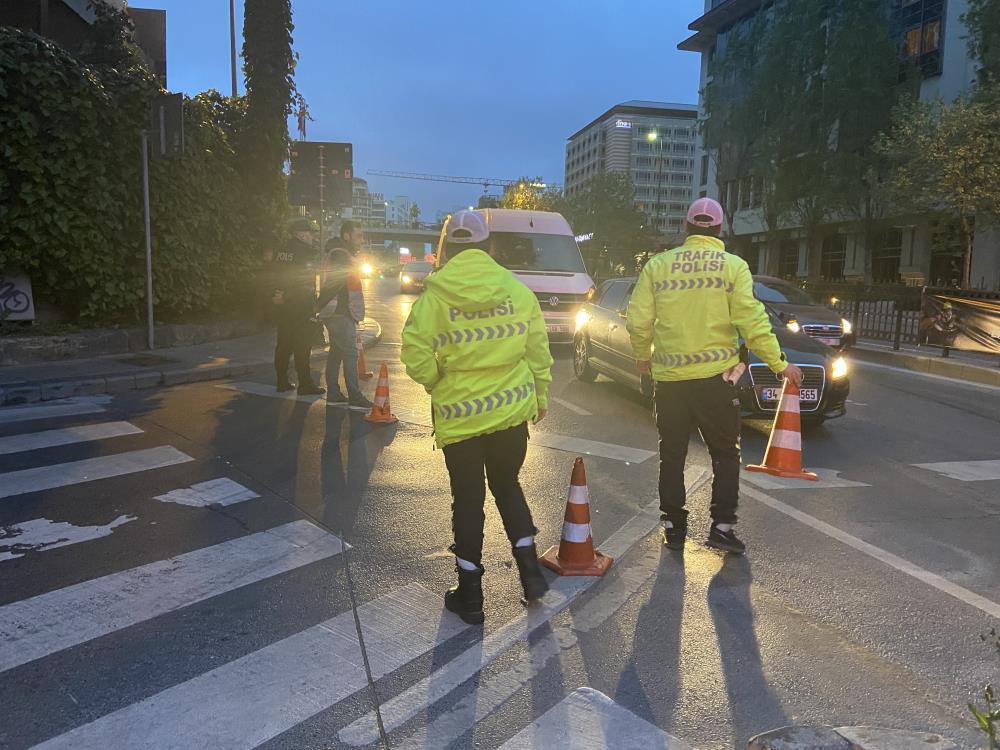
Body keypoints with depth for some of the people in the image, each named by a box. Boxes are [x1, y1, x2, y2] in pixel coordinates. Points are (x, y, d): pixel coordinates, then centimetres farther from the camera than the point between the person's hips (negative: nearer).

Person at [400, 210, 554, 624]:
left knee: (468, 500, 9)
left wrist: (438, 383, 5)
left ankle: (470, 594, 19)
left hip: (460, 414, -3)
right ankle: (530, 571, 21)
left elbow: (416, 356, -14)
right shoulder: (517, 290, -1)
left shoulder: (435, 296, -11)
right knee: (508, 485, 23)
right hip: (513, 409, 3)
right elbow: (538, 350, 4)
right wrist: (540, 395, 16)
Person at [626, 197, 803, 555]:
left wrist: (643, 358, 17)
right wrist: (780, 365, -1)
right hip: (715, 376, -1)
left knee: (672, 455, 14)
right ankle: (722, 526, 8)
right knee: (725, 454, 13)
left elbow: (638, 322, 0)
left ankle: (673, 527, 19)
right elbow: (752, 323, -9)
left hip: (668, 377, 2)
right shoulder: (734, 266, -3)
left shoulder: (657, 265, 2)